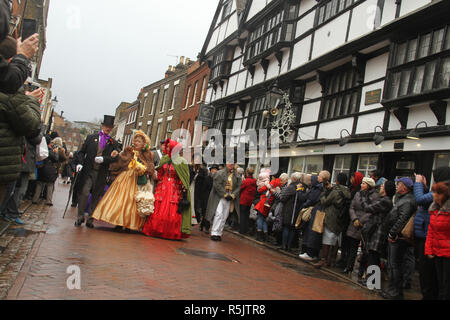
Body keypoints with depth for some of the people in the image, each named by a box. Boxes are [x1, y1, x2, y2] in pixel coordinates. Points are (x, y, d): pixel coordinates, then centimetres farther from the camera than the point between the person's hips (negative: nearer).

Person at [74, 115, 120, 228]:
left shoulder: (113, 143, 10)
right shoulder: (91, 138, 10)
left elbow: (116, 158, -1)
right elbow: (81, 152, 9)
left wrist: (103, 159, -16)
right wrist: (79, 163, -7)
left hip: (101, 174, 1)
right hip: (87, 171, -1)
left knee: (96, 196, 3)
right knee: (84, 193, -8)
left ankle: (90, 220, 12)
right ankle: (80, 217, 7)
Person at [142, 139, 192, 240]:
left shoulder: (181, 162, -1)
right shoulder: (164, 160, 13)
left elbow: (183, 178, -4)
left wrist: (184, 190, -10)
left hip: (174, 189, -4)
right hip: (162, 188, 4)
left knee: (173, 212, -7)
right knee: (158, 210, -1)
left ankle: (171, 233, 4)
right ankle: (157, 231, 9)